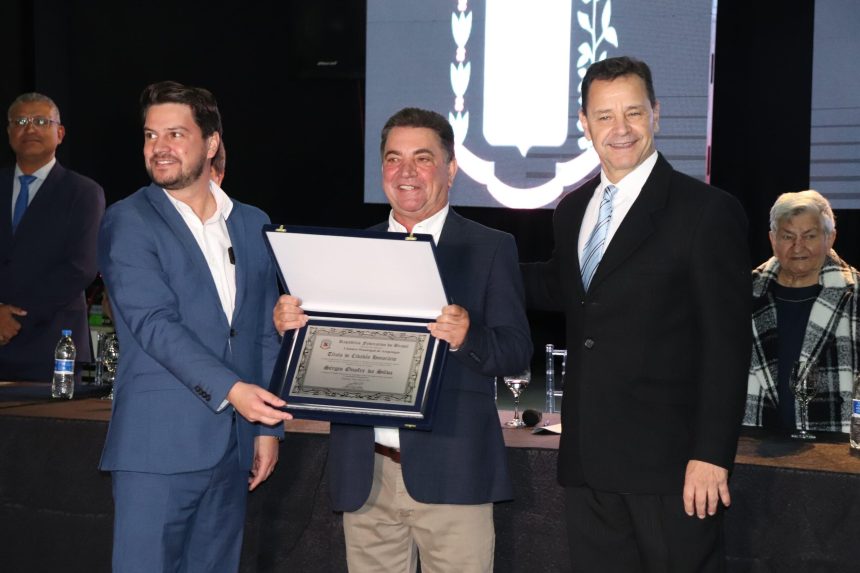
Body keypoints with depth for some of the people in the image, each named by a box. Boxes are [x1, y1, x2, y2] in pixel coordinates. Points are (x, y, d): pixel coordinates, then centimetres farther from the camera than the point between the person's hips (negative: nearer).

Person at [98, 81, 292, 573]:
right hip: (160, 446, -5)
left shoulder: (252, 224, 12)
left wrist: (268, 427, 9)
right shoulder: (128, 223, -3)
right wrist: (230, 389, -24)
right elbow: (155, 323, -14)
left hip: (234, 448, 5)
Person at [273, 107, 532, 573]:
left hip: (449, 475, -3)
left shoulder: (490, 249, 3)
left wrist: (466, 337, -23)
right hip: (365, 475, 3)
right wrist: (292, 325, -8)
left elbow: (517, 351, -4)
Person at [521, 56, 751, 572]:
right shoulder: (572, 210, 12)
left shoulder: (707, 211, -8)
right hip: (588, 461, 6)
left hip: (668, 460, -6)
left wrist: (712, 454, -17)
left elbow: (727, 345, -11)